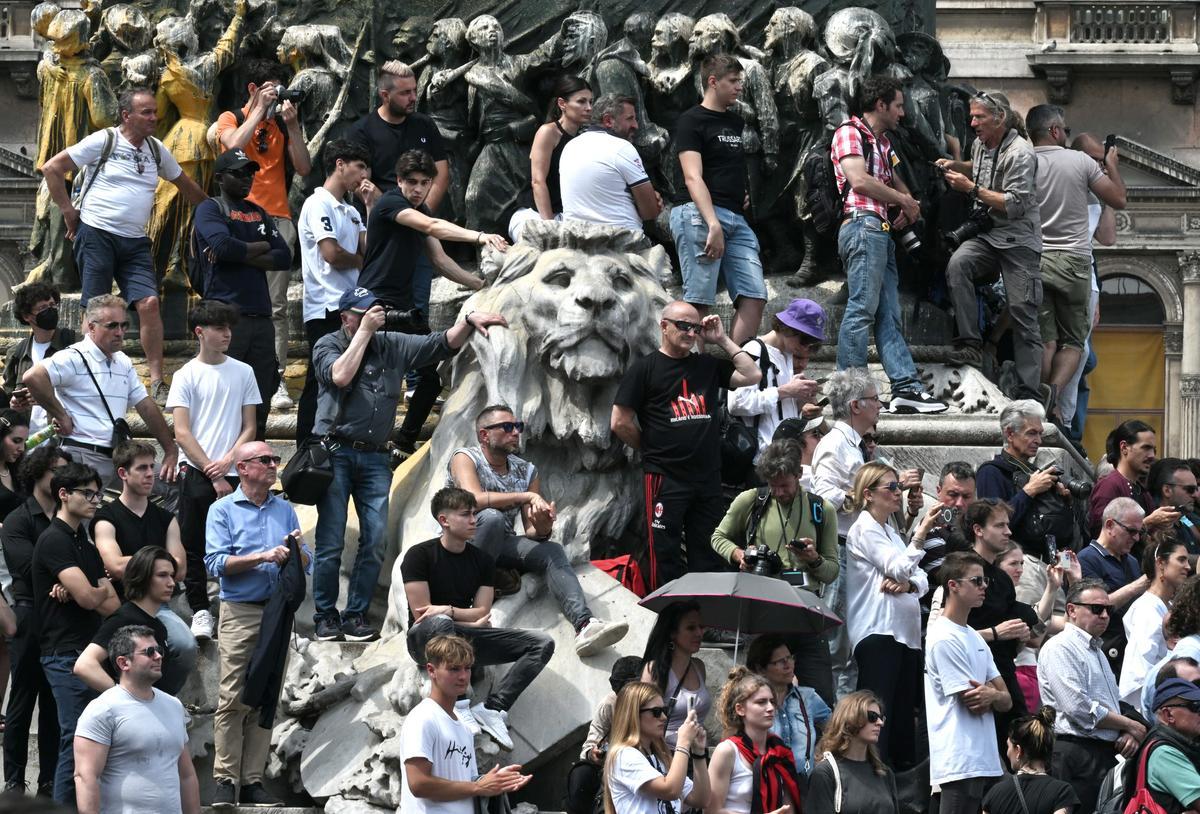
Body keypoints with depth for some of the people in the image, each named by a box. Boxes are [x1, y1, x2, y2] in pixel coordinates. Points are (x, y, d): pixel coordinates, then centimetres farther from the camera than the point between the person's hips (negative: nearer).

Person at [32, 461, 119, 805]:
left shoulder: (86, 545, 19)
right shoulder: (54, 541, -10)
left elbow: (113, 605, 10)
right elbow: (89, 598, -19)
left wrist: (76, 593, -10)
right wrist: (101, 591, 5)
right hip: (67, 655, -9)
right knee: (76, 742, -10)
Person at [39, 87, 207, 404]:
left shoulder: (156, 150, 12)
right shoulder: (103, 141, -4)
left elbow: (187, 186, 26)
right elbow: (52, 168, -3)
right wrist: (68, 211, -3)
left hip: (135, 242, 4)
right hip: (97, 235, -4)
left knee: (149, 303, -11)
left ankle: (157, 382, -9)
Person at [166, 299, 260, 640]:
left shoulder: (243, 372, 9)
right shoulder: (186, 376, 2)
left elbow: (249, 428, 9)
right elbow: (182, 433, -3)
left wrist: (227, 461, -8)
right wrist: (213, 476, -9)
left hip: (232, 472, 1)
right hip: (196, 472, -1)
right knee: (194, 546, -1)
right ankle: (200, 611, 5)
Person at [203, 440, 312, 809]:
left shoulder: (284, 510, 16)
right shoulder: (223, 510, 3)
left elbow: (307, 565, 14)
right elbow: (216, 563, -9)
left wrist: (296, 550, -8)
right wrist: (263, 557, -16)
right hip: (239, 613, -5)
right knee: (232, 699, -9)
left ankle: (253, 781, 5)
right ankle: (224, 781, -8)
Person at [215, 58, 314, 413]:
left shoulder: (283, 124, 15)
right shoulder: (231, 119, 7)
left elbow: (304, 168, 6)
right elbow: (234, 144, -16)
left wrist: (292, 125, -2)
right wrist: (260, 109, -8)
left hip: (277, 220, 2)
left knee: (276, 307, -4)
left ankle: (276, 380, -7)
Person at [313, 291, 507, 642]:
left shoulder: (392, 345, 15)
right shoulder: (327, 346, 5)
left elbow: (442, 345, 11)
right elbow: (341, 376, -15)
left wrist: (468, 322, -6)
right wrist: (365, 332, -8)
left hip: (374, 458, 4)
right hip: (336, 453, -4)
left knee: (375, 541, -2)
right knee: (331, 541, -4)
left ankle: (356, 617, 5)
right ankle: (325, 616, 4)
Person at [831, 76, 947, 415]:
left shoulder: (881, 142, 27)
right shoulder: (849, 133, -2)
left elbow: (895, 182, 33)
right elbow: (859, 180, -15)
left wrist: (907, 204, 8)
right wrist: (904, 201, -5)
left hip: (882, 232, 10)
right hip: (863, 225, -10)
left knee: (889, 315, 5)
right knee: (863, 308, -13)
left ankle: (906, 387, 2)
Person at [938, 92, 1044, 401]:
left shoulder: (1020, 154, -14)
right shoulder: (981, 144, 11)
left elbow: (1015, 205, -20)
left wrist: (972, 188, -18)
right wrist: (957, 166, 15)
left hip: (1018, 240, -7)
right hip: (986, 235, 7)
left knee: (1023, 316, -6)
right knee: (957, 265, -27)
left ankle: (1029, 394, -5)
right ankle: (970, 344, -26)